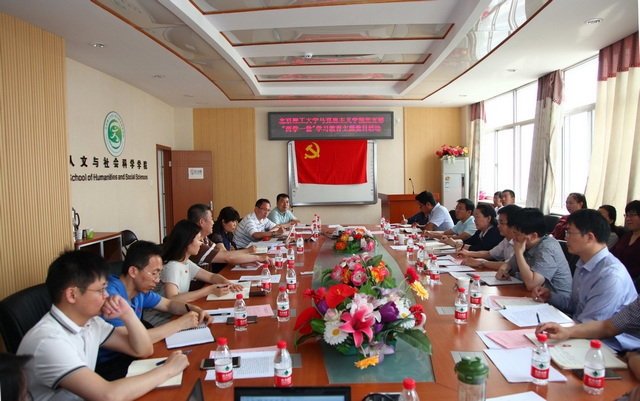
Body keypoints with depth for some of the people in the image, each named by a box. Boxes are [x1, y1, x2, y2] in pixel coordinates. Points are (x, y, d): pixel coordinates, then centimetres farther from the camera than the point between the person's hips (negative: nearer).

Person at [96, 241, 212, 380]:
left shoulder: (141, 290, 1)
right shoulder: (110, 295, -26)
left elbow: (169, 304, 18)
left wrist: (193, 309, -4)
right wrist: (179, 324, -25)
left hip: (126, 354, 8)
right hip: (106, 367, -8)